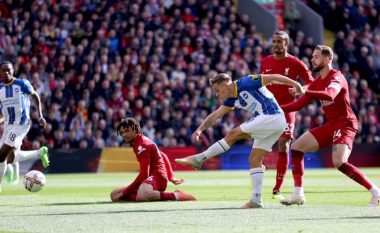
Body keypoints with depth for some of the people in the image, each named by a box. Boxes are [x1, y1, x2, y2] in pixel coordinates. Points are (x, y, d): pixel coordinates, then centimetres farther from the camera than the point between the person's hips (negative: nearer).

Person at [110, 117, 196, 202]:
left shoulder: (142, 145, -12)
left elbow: (144, 175, -18)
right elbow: (163, 156, 30)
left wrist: (125, 192, -15)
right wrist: (171, 177, 36)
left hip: (157, 177, -11)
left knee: (142, 195, -45)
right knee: (114, 195, 3)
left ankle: (176, 195, -26)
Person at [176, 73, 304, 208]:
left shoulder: (245, 83, -9)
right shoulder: (232, 99, 16)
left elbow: (273, 77, -8)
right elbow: (216, 115, 15)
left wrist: (296, 85, -6)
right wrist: (200, 129, 3)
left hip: (272, 117, -9)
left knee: (233, 134, -8)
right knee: (255, 160, 8)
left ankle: (200, 158, -5)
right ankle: (256, 200, 7)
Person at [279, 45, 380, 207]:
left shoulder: (336, 77, -14)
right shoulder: (317, 82, 13)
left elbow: (330, 95, -36)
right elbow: (299, 104, 14)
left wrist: (305, 91, -45)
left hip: (345, 124, -9)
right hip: (330, 125, 9)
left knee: (339, 163, -28)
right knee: (297, 147, 4)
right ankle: (298, 194, 6)